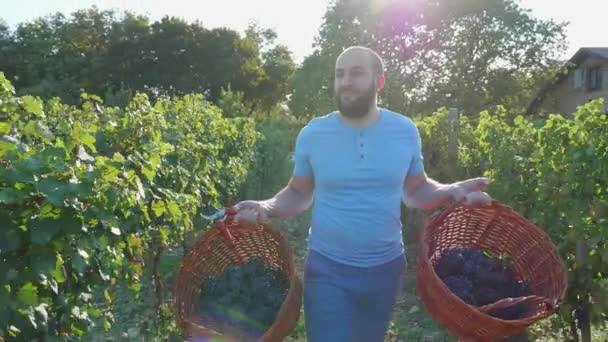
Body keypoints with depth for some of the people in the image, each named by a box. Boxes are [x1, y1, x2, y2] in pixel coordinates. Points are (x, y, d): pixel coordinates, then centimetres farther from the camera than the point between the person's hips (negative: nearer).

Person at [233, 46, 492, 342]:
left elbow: (415, 190, 4)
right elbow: (299, 194, 0)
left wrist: (452, 191, -14)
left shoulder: (405, 131, -6)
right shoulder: (312, 134, -9)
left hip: (386, 266, 3)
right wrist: (266, 208, -19)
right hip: (327, 268, -2)